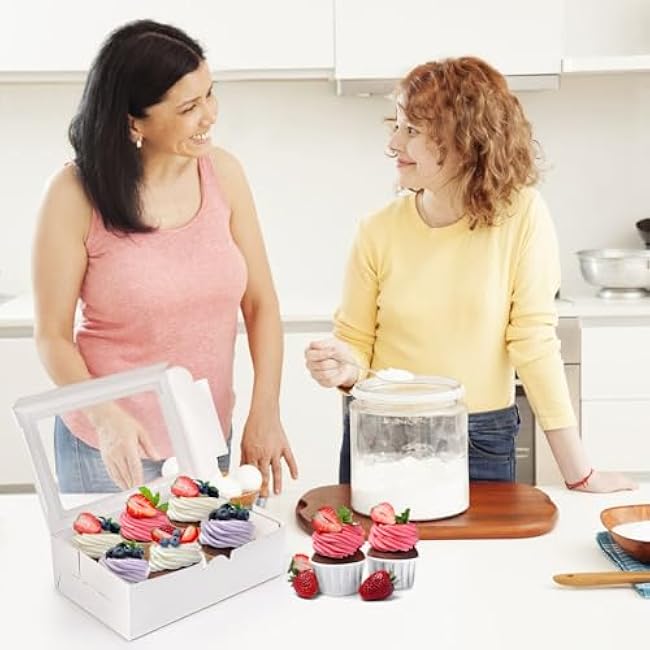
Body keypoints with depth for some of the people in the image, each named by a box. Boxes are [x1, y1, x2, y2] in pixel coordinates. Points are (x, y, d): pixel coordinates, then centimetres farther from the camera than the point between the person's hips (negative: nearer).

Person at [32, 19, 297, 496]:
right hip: (110, 449, -3)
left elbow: (260, 304, 0)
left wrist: (265, 413, -9)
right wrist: (106, 417, -24)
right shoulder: (76, 194, -13)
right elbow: (53, 336, -9)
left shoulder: (221, 172, -4)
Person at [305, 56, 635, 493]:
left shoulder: (520, 215, -11)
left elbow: (534, 342, -11)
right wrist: (344, 367, -21)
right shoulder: (379, 232, -5)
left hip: (481, 445, -2)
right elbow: (356, 344, 3)